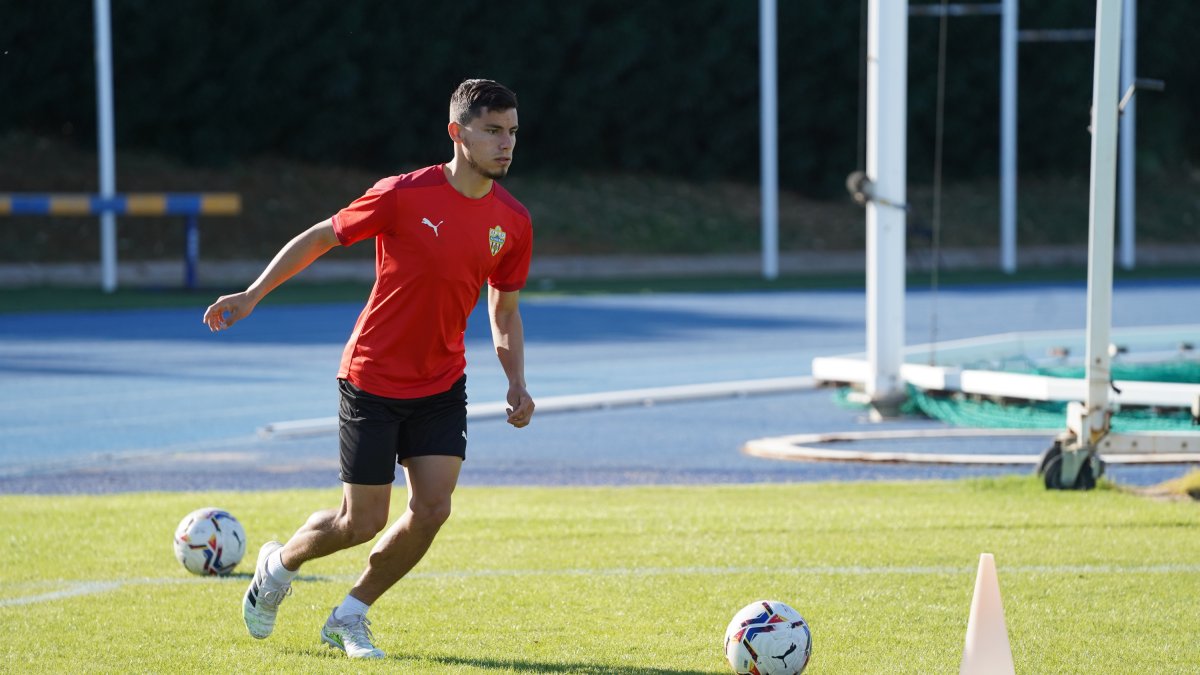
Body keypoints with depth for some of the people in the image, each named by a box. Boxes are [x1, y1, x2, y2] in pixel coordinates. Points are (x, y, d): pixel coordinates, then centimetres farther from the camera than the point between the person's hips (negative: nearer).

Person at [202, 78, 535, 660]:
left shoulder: (513, 222, -2)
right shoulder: (404, 196, -16)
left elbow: (504, 311, 11)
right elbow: (320, 237, -3)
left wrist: (517, 384, -2)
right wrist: (252, 294, -7)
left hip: (441, 385, 4)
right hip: (372, 378, -4)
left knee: (432, 510, -9)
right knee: (363, 522, -2)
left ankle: (349, 619, 13)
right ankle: (279, 565, 31)